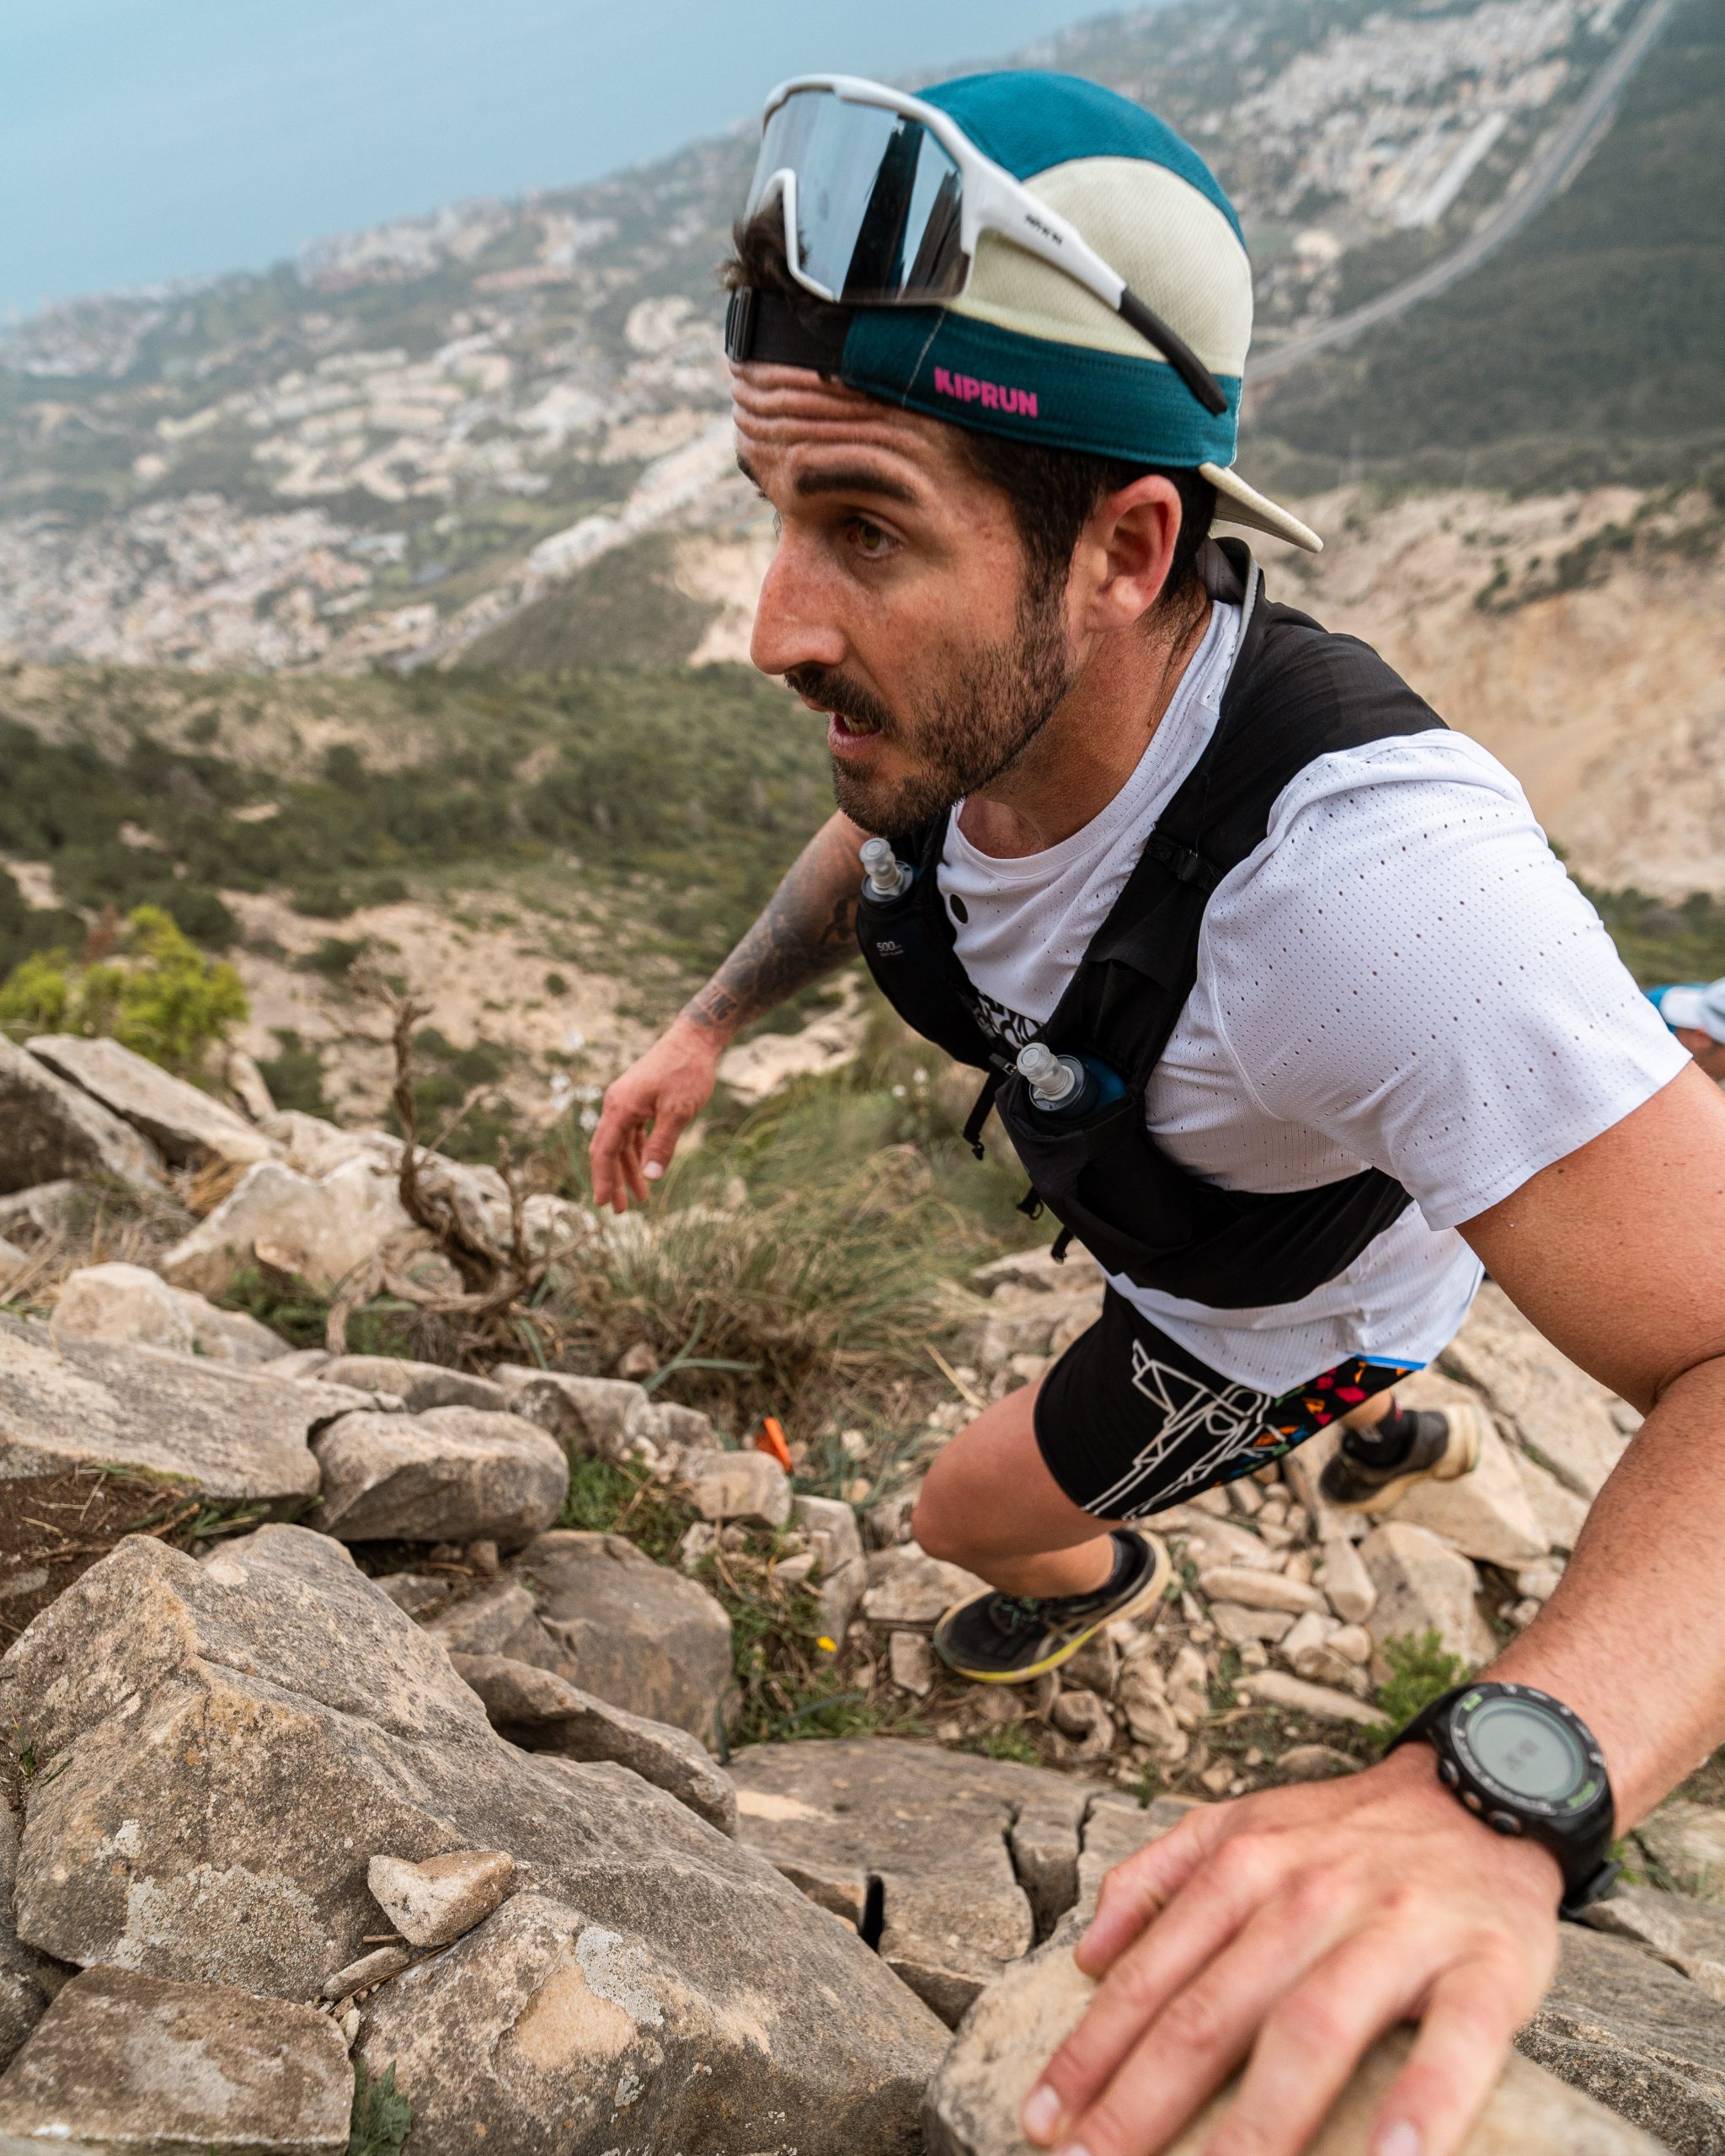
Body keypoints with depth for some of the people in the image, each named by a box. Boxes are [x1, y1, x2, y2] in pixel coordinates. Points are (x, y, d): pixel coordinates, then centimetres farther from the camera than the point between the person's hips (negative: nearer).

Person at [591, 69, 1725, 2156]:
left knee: (970, 1504, 15)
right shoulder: (976, 678, -27)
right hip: (1162, 1164, 6)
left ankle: (1082, 1578, 52)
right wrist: (710, 1021, -6)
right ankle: (1395, 1443, 71)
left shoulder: (1366, 869, -51)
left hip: (1289, 1310, -5)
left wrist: (1491, 1795, -65)